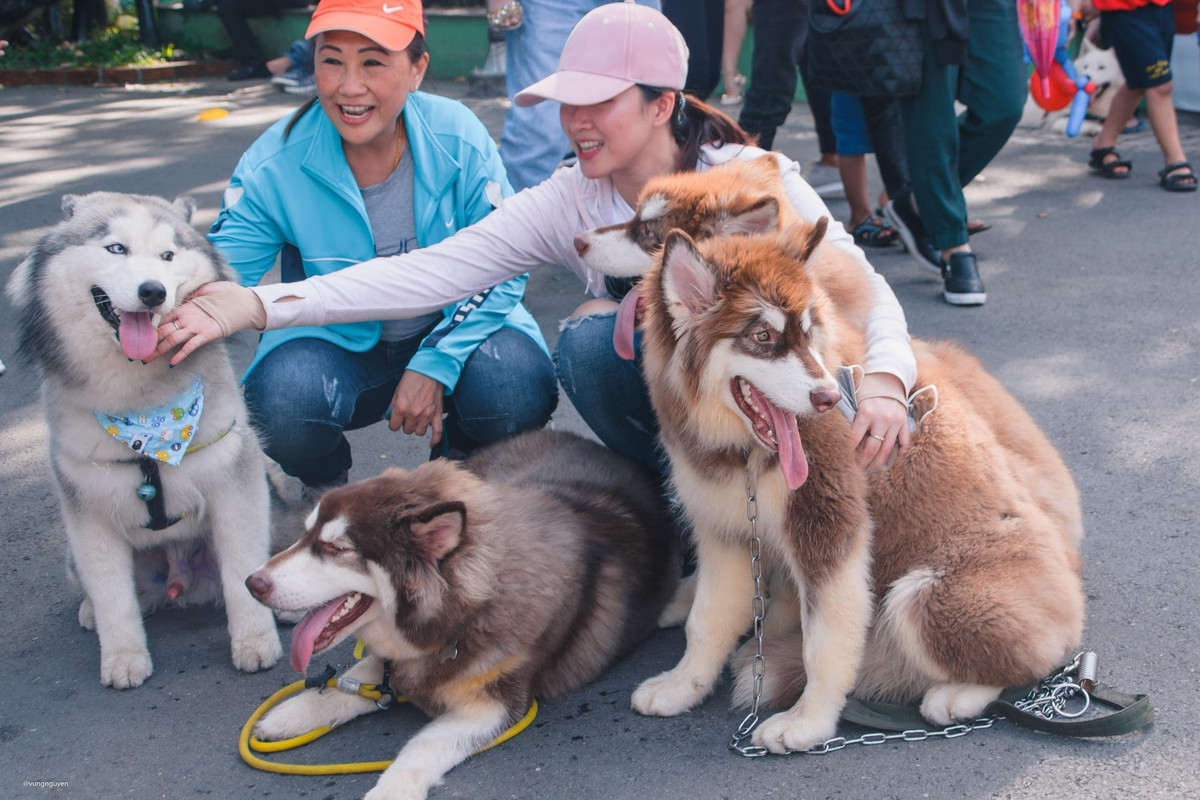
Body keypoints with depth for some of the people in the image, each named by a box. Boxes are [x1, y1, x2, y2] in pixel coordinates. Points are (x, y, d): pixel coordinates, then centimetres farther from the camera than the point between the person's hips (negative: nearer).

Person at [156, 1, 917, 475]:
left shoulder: (753, 182, -16)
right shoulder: (570, 201, -9)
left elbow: (862, 285, -18)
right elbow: (435, 269, -18)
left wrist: (884, 378, -42)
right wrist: (257, 304, -28)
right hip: (651, 386, 2)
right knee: (590, 335, -28)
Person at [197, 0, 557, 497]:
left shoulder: (459, 138, -15)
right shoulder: (276, 163, -15)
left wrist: (435, 364, -22)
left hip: (451, 328, 1)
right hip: (335, 345, 0)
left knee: (516, 390, -31)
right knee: (283, 404, -34)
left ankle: (455, 465, 8)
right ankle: (325, 485, 6)